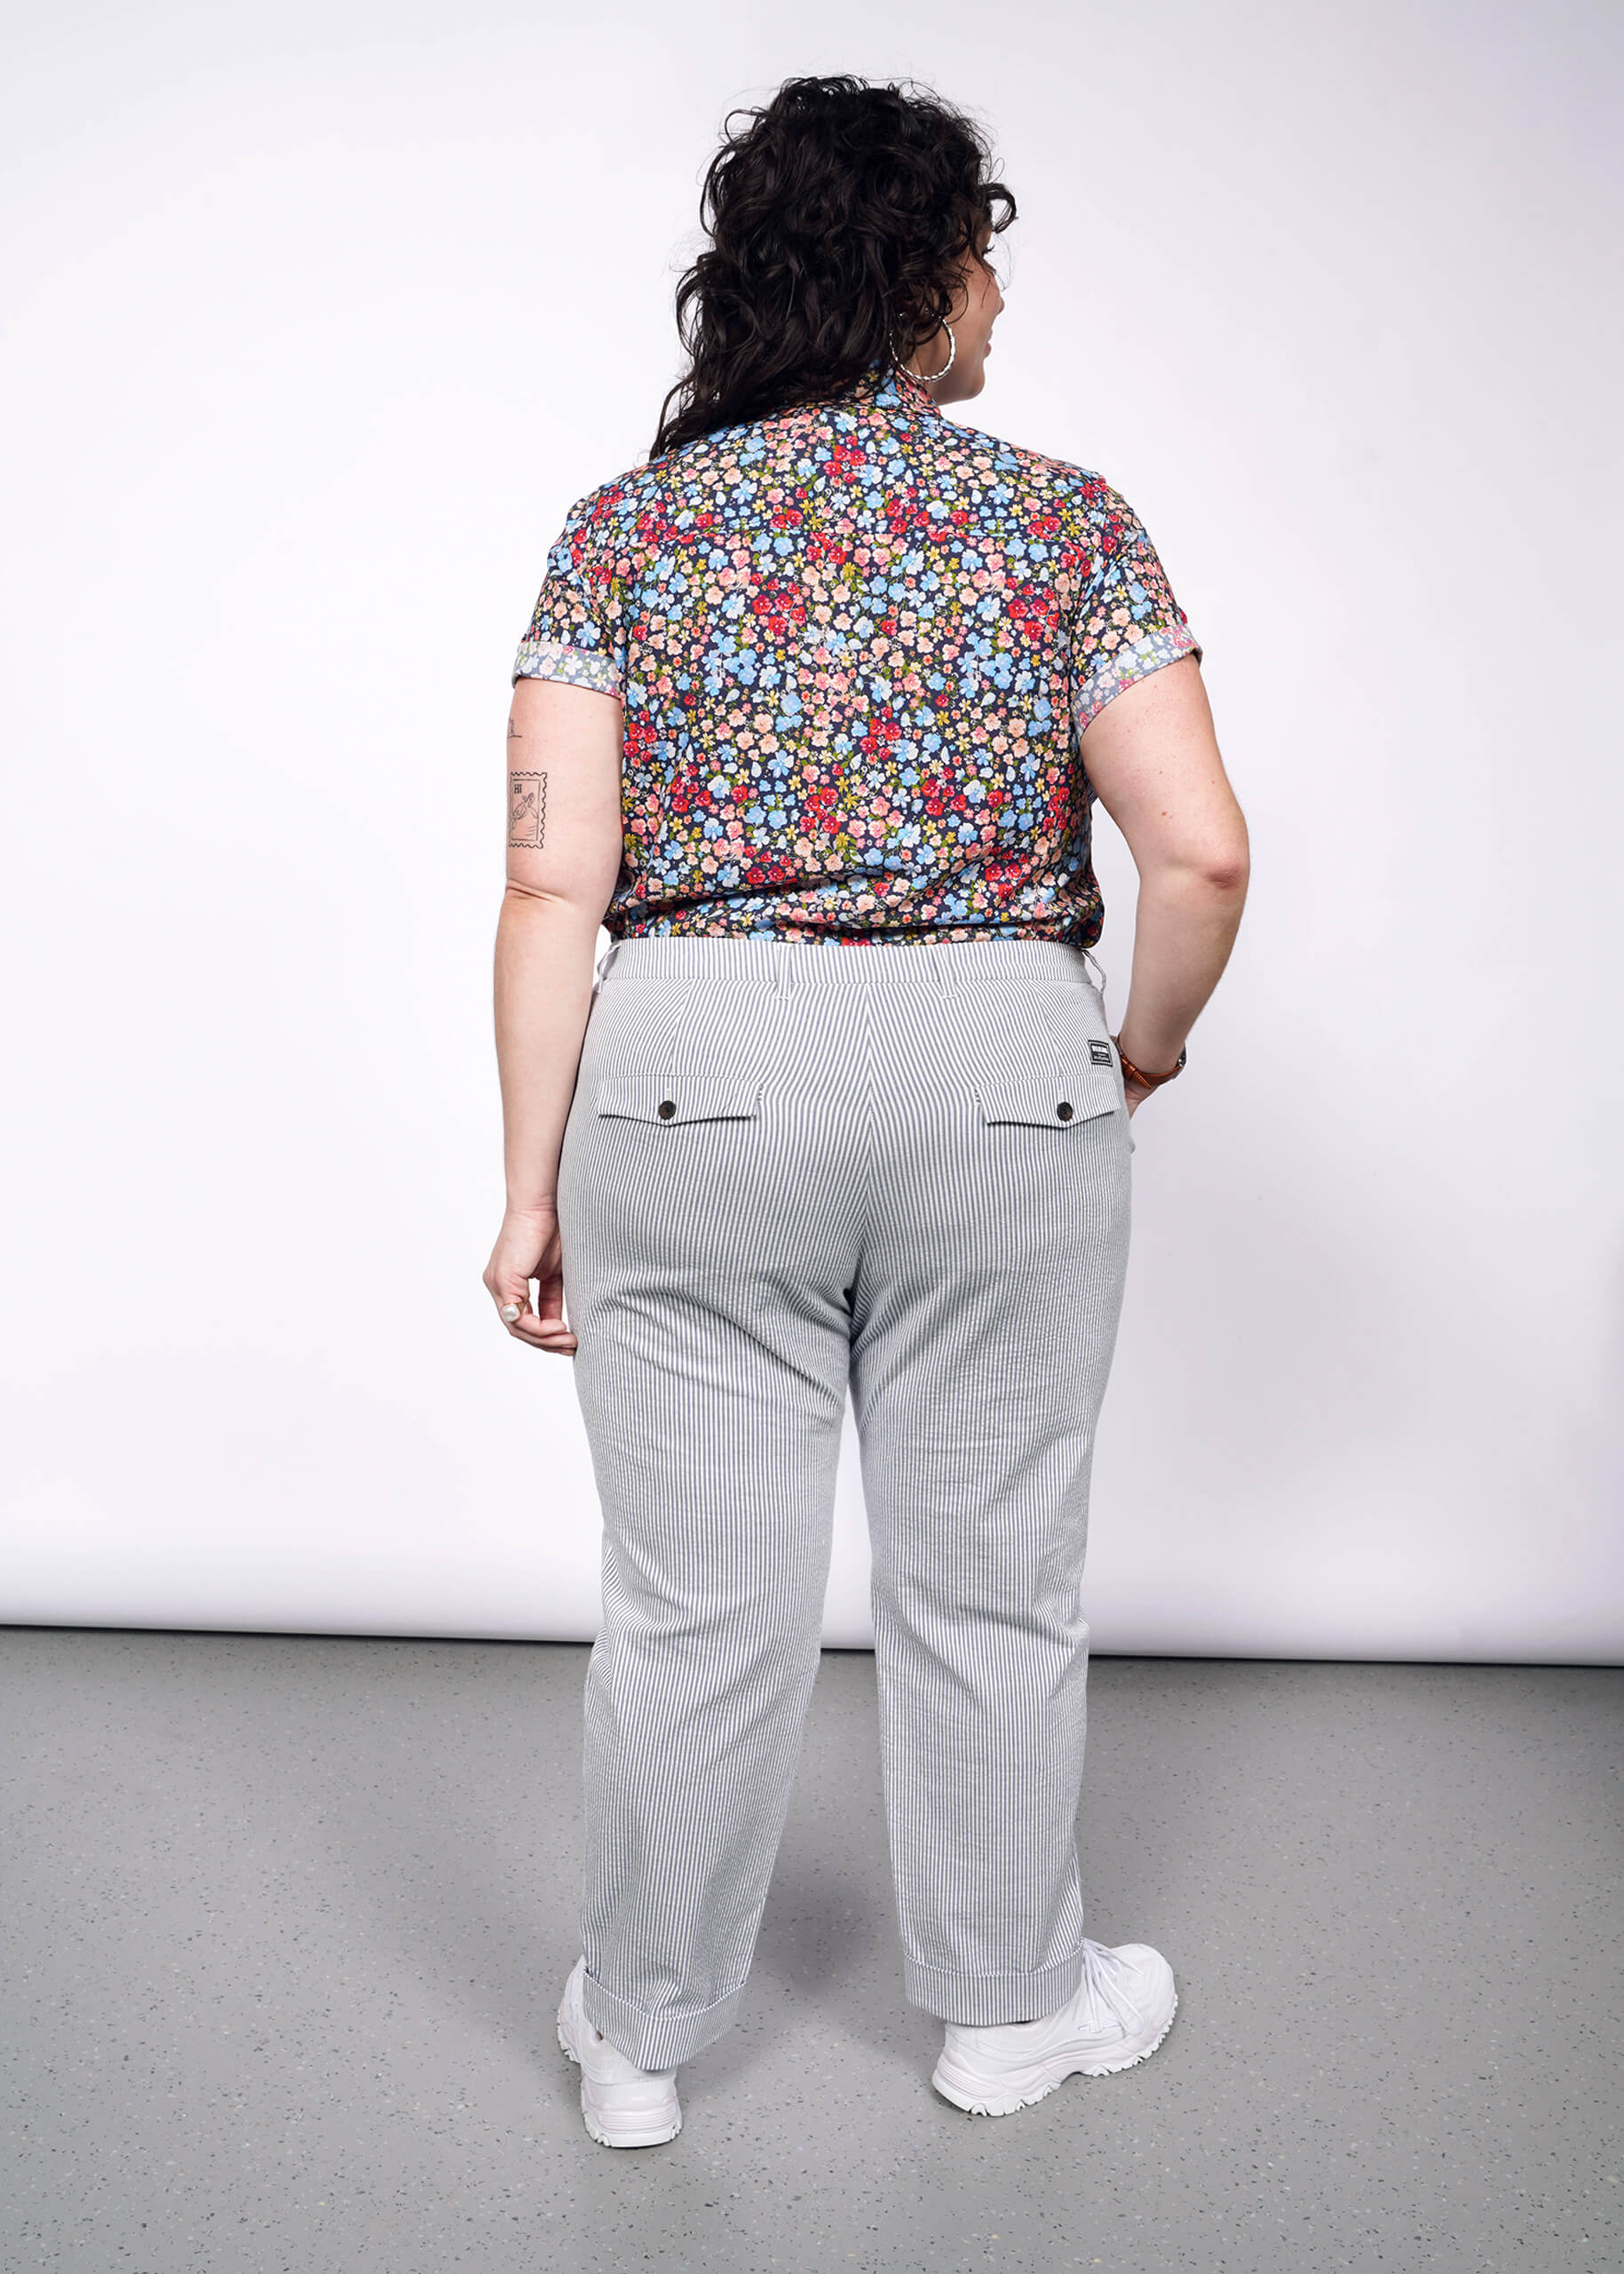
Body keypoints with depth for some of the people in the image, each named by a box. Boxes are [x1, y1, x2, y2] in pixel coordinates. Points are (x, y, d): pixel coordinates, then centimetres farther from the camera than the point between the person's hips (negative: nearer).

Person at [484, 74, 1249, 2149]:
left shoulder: (625, 531, 1)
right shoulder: (1062, 518, -1)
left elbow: (555, 887, -5)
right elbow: (1202, 852, -8)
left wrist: (534, 1184, 1)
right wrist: (1146, 1050, 10)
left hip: (690, 1079, 1)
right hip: (1003, 1074, 0)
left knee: (697, 1597, 12)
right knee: (987, 1581, 16)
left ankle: (641, 2036, 31)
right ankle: (1007, 2007, 36)